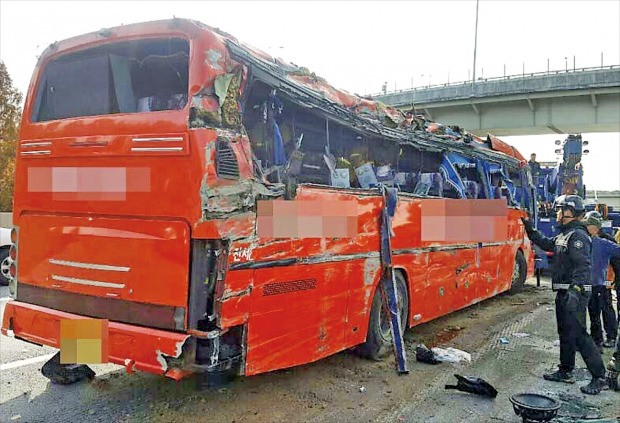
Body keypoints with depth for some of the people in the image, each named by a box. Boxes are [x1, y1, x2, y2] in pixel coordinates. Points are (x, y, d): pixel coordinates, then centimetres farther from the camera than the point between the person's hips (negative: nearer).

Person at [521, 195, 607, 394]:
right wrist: (531, 230, 25)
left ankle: (599, 377, -1)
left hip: (574, 293, -10)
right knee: (565, 333, 17)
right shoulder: (563, 235, 14)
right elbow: (546, 244, 32)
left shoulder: (578, 235, -16)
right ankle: (566, 371, 29)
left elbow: (583, 266, -25)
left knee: (578, 334, -9)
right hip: (564, 292, 10)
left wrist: (574, 290, -31)